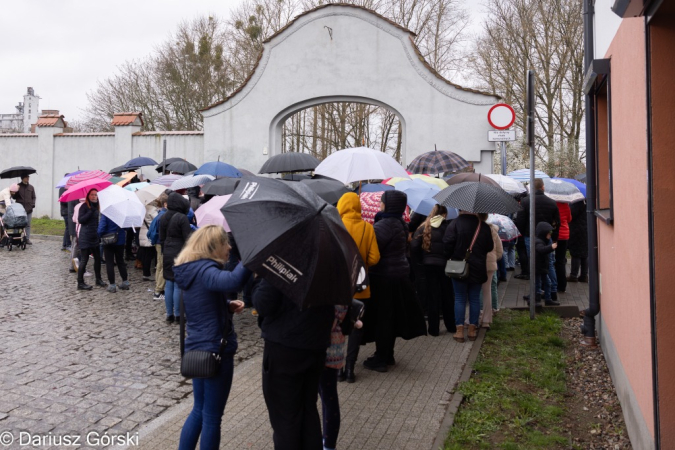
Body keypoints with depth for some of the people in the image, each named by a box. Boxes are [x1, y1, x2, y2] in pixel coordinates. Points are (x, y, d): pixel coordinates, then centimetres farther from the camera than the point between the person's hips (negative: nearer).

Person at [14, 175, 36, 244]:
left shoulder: (31, 187, 9)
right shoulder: (18, 186, 1)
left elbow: (33, 197, 13)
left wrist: (33, 204, -2)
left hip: (29, 209, 2)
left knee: (28, 225, 5)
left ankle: (27, 239, 9)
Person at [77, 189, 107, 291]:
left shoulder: (96, 206, 12)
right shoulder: (84, 206, -10)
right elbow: (80, 220, -20)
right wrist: (91, 211, -24)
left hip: (95, 236, 7)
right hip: (85, 236, -7)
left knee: (98, 258, 11)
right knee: (84, 259, -3)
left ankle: (98, 279, 25)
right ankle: (80, 283, 4)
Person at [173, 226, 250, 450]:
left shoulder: (190, 270, 8)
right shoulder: (205, 270, -21)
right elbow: (233, 280, -43)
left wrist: (228, 305, 4)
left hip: (197, 349, 9)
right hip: (216, 350, -9)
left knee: (199, 411, 23)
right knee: (212, 417, 6)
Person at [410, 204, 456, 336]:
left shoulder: (424, 227, -1)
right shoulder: (448, 226, -8)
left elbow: (414, 245, -8)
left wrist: (418, 261, 3)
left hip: (429, 265, 1)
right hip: (445, 265, -1)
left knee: (432, 296, 7)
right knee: (447, 295, 14)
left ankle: (434, 328, 10)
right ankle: (451, 326, 24)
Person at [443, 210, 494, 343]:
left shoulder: (455, 224, -9)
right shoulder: (483, 226, 1)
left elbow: (448, 243, -16)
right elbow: (490, 247, 5)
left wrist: (449, 257, 0)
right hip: (477, 269, 2)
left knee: (460, 298, 4)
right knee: (474, 298, 10)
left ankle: (459, 331, 1)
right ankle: (472, 330, 13)